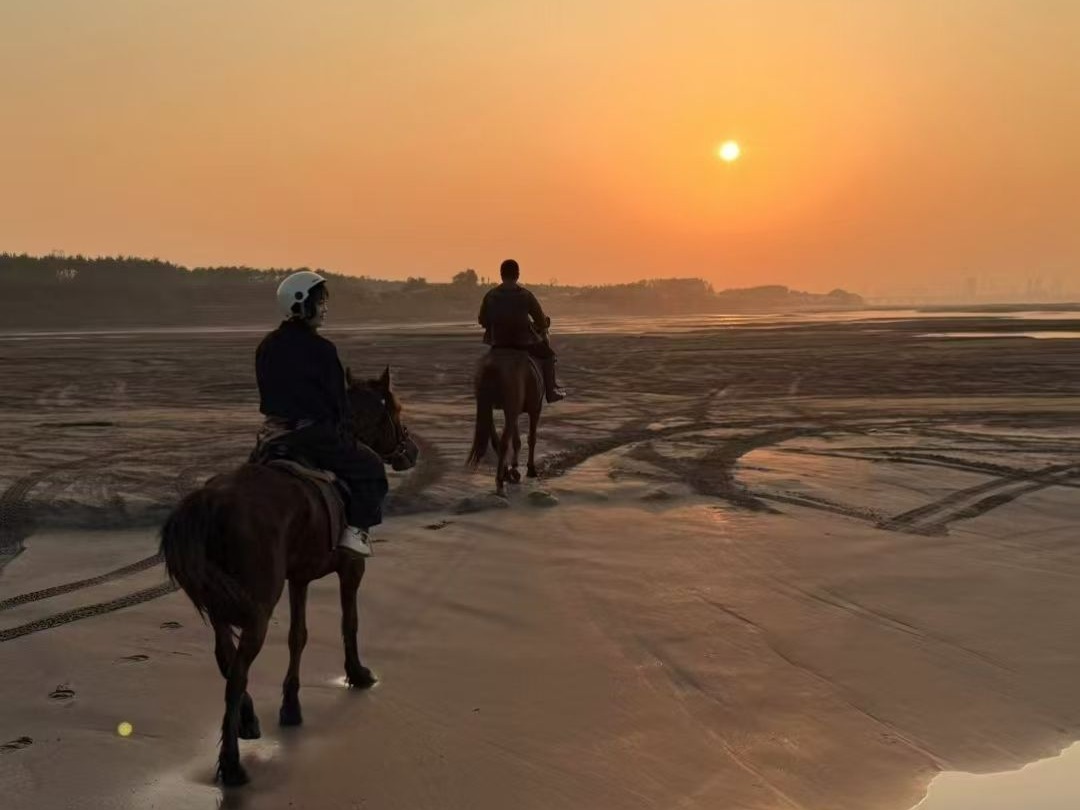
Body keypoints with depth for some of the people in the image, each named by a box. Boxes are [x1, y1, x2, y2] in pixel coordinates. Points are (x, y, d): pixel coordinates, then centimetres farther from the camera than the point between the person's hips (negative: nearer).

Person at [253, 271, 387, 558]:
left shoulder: (267, 346, 6)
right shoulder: (321, 349, -14)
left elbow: (266, 394, 14)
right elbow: (337, 397, -7)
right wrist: (342, 430, 9)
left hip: (276, 432, 7)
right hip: (314, 432, -6)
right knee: (370, 467, 10)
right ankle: (357, 529, -2)